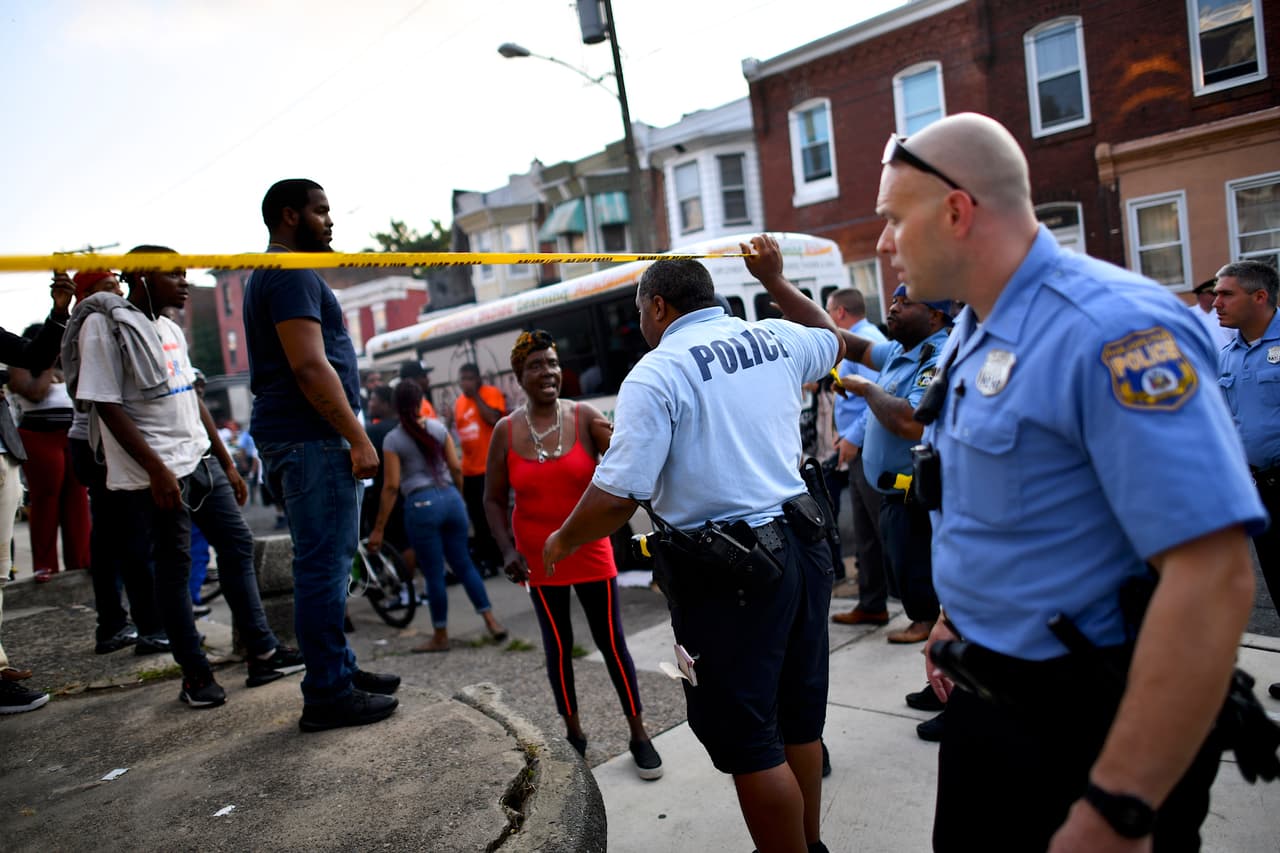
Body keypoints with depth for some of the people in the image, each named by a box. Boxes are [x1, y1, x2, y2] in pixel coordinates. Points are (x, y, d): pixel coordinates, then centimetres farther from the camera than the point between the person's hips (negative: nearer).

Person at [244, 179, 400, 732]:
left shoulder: (270, 276, 23)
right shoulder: (293, 275, -11)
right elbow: (310, 366, -20)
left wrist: (348, 435, 23)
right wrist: (358, 438, -18)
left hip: (291, 439, 11)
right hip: (311, 441, -11)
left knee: (323, 563, 16)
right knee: (323, 567, -6)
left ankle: (338, 668, 27)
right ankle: (328, 695, 2)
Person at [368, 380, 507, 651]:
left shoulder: (393, 439, -3)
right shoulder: (438, 427, 6)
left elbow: (391, 486, -8)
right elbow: (456, 468, 5)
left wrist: (378, 529, -4)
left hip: (421, 505, -4)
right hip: (450, 498, 4)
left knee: (434, 573, 5)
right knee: (463, 563, 14)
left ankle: (441, 636, 17)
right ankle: (491, 621, 14)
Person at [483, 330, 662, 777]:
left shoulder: (586, 418, -7)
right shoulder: (505, 431, -4)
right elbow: (493, 498, 3)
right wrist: (508, 550, -7)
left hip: (591, 553, -1)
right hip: (538, 559, 1)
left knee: (611, 642, 5)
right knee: (557, 647, 13)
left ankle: (639, 735, 19)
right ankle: (573, 732, 30)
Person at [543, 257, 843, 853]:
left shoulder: (657, 373, -12)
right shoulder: (775, 339, 7)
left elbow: (617, 496, -18)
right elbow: (833, 340, 31)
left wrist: (562, 542, 0)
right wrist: (775, 282, 38)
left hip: (728, 571, -7)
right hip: (803, 543, 8)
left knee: (748, 742, 7)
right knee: (798, 720, 21)